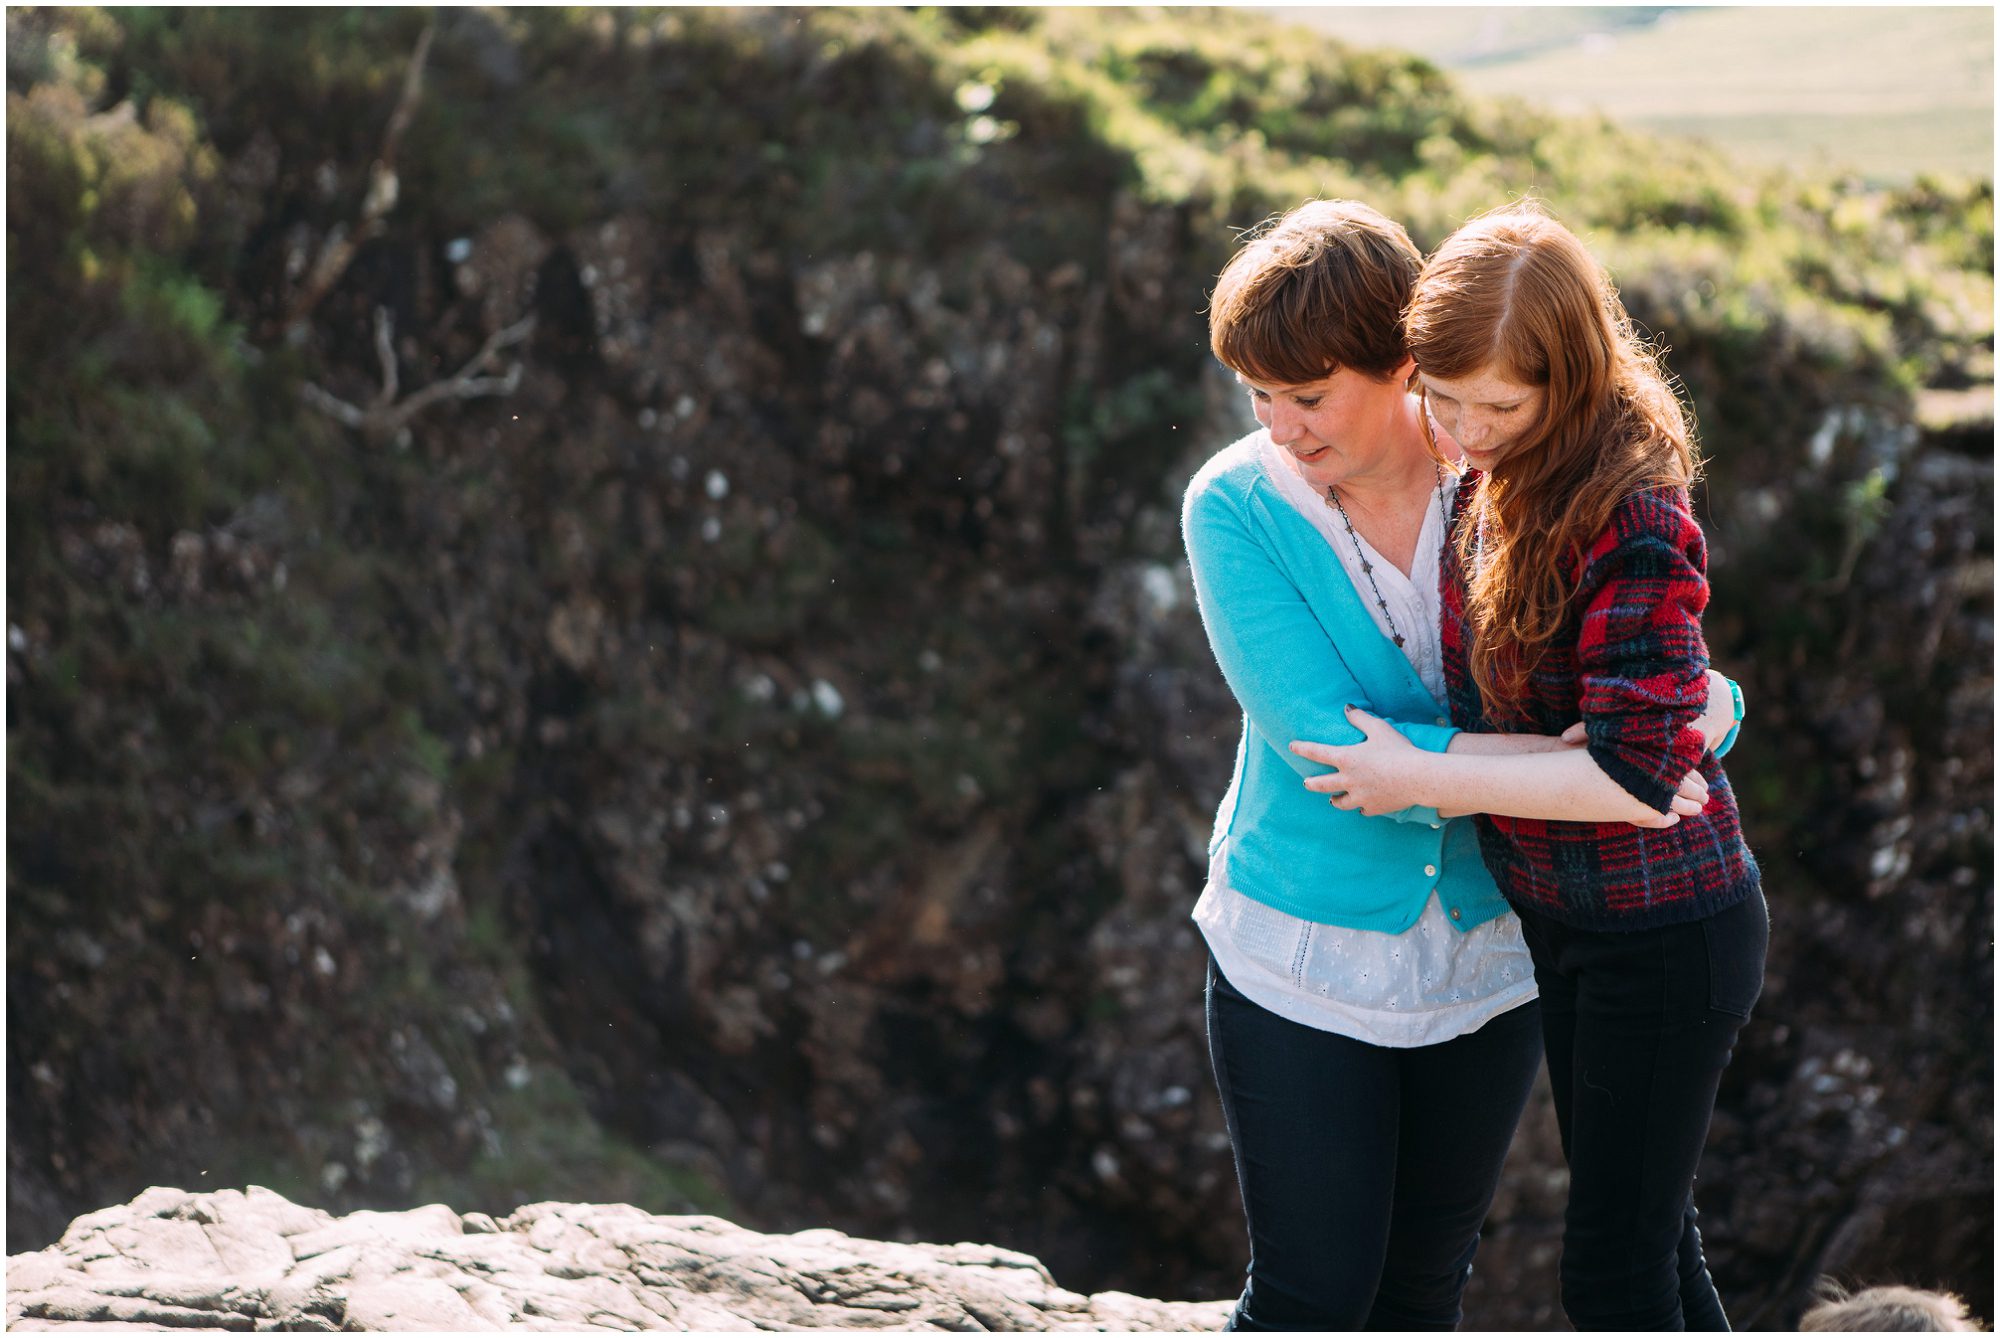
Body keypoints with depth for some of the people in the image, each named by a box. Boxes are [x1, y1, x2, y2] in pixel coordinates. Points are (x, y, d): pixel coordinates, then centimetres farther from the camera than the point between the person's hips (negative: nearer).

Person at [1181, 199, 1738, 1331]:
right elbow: (1326, 743, -24)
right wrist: (1573, 767, -28)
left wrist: (1704, 710, -23)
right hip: (1305, 961, -3)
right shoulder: (1236, 506, -14)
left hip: (1486, 965, 3)